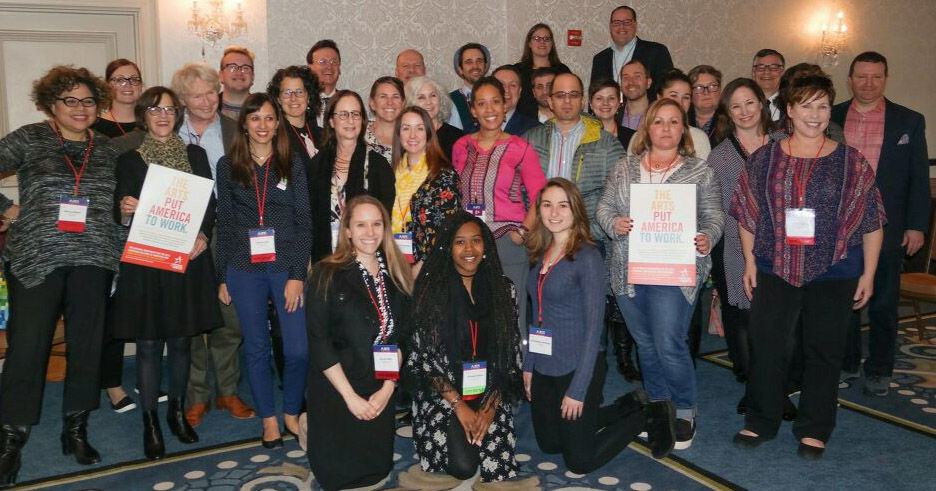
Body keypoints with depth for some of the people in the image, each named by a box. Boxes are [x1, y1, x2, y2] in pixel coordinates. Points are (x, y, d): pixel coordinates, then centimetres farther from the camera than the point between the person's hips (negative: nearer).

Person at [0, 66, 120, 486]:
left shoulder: (107, 149, 12)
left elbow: (116, 201, 21)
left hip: (92, 259, 3)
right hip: (37, 258, -3)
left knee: (87, 346, 6)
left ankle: (76, 431, 22)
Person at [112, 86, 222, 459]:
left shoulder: (195, 155, 9)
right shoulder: (130, 160, 4)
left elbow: (210, 204, 9)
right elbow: (123, 215, 4)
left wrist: (203, 236, -8)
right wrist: (124, 211, -18)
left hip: (187, 260, 2)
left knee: (180, 340, 10)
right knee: (148, 344, 1)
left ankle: (177, 411, 25)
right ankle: (150, 423, 12)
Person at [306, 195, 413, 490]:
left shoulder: (395, 274, 4)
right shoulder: (327, 275, -11)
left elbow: (401, 336, 4)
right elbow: (318, 341, -14)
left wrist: (388, 388, -8)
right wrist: (351, 396, -17)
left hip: (380, 391, 4)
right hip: (335, 389, -4)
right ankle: (309, 425, 28)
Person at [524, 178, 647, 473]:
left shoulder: (587, 257, -17)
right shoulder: (541, 254, 5)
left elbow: (593, 326, -18)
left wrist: (578, 390, -19)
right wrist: (528, 365, 9)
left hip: (577, 368, -7)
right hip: (543, 367, 7)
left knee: (579, 461, 4)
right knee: (549, 444, 21)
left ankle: (646, 415, 23)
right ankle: (628, 405, 34)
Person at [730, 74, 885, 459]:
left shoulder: (851, 162, 1)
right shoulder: (764, 158, 4)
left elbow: (872, 222, 2)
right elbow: (747, 213, 7)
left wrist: (868, 274, -1)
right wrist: (750, 261, 2)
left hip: (832, 271, -1)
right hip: (775, 267, 1)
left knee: (824, 351, 6)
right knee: (764, 344, 4)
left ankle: (814, 430, 21)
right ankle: (761, 421, 20)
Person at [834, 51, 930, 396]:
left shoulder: (909, 121, 3)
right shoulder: (831, 118, 5)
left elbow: (919, 178, 3)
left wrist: (917, 226, -4)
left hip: (886, 228, -1)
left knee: (883, 302, 8)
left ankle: (878, 370, 20)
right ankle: (846, 363, 24)